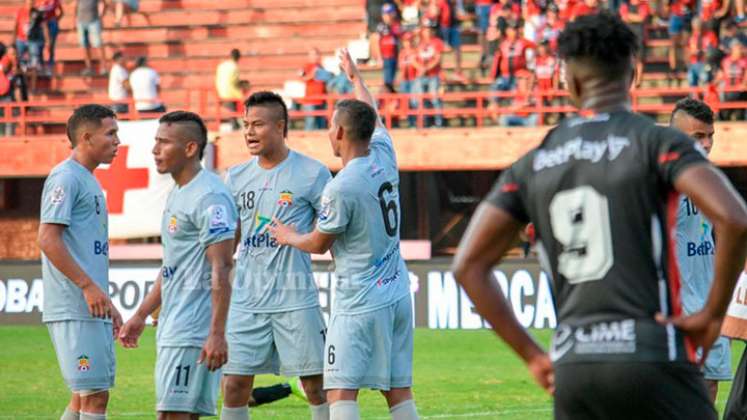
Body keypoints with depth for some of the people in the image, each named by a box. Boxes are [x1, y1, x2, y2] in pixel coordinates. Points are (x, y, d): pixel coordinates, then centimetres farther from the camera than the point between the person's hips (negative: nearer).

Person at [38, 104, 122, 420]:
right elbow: (48, 239, -19)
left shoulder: (87, 181, 20)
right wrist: (88, 286, -21)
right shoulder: (66, 177, -10)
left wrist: (108, 304, 24)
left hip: (93, 309, 10)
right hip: (75, 310, -10)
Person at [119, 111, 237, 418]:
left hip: (193, 333, -10)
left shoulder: (209, 197, -14)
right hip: (171, 329, 10)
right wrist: (141, 316, 27)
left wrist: (217, 334, -25)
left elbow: (222, 269, -20)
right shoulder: (177, 195, 18)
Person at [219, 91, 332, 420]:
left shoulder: (312, 173, -4)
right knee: (234, 386, 1)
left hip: (296, 299, -4)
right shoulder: (237, 177, 10)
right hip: (246, 301, 4)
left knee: (315, 385, 0)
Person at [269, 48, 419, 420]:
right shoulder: (384, 156, 4)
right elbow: (373, 117, 27)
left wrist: (289, 237, 20)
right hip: (398, 297, 8)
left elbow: (319, 244, -2)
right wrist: (355, 77, 44)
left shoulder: (341, 187, -16)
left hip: (359, 305, -8)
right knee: (398, 390, 9)